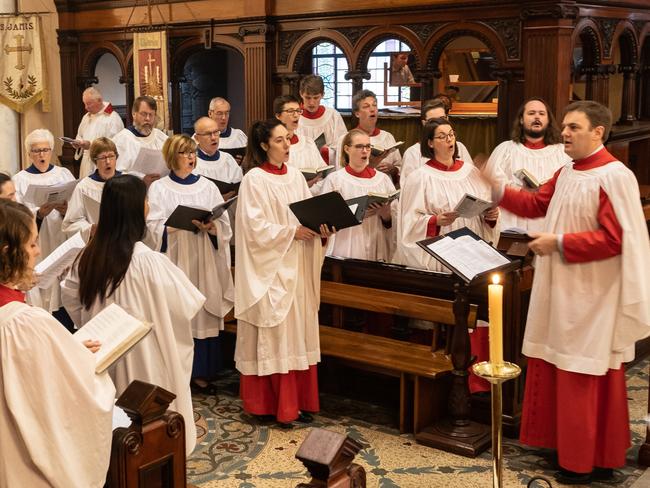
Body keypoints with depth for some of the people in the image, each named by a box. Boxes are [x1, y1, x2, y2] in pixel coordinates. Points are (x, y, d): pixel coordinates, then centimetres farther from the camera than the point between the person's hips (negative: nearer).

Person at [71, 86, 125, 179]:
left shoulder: (113, 118, -11)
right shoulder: (86, 117, 15)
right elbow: (80, 137, 25)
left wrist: (91, 145, -22)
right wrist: (77, 143, 1)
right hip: (87, 164, 7)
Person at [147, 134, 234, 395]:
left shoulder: (208, 186, 12)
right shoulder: (159, 188, 4)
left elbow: (224, 223, 6)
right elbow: (155, 227, -6)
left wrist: (211, 226, -15)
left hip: (205, 259, 2)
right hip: (175, 260, -2)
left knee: (204, 313, 1)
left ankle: (201, 373, 8)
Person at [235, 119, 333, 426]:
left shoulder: (295, 176, 10)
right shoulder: (254, 180, -9)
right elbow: (255, 226, -15)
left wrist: (320, 228, -9)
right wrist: (292, 232, -18)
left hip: (298, 266, 7)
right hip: (270, 268, -6)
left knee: (299, 330, 9)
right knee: (273, 335, -2)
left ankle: (297, 399, 17)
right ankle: (270, 402, 8)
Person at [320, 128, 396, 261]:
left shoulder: (383, 179, 7)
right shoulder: (334, 179, -2)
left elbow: (393, 223, 8)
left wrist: (385, 214, -12)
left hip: (377, 252, 3)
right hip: (345, 253, -2)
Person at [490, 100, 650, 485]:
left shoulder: (615, 177, -18)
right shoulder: (566, 173, 10)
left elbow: (614, 239, -22)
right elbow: (537, 205, 18)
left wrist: (558, 243, -20)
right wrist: (498, 189, 5)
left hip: (591, 296, -9)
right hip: (562, 289, 9)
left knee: (585, 376, 0)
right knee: (559, 370, 15)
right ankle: (568, 443, 29)